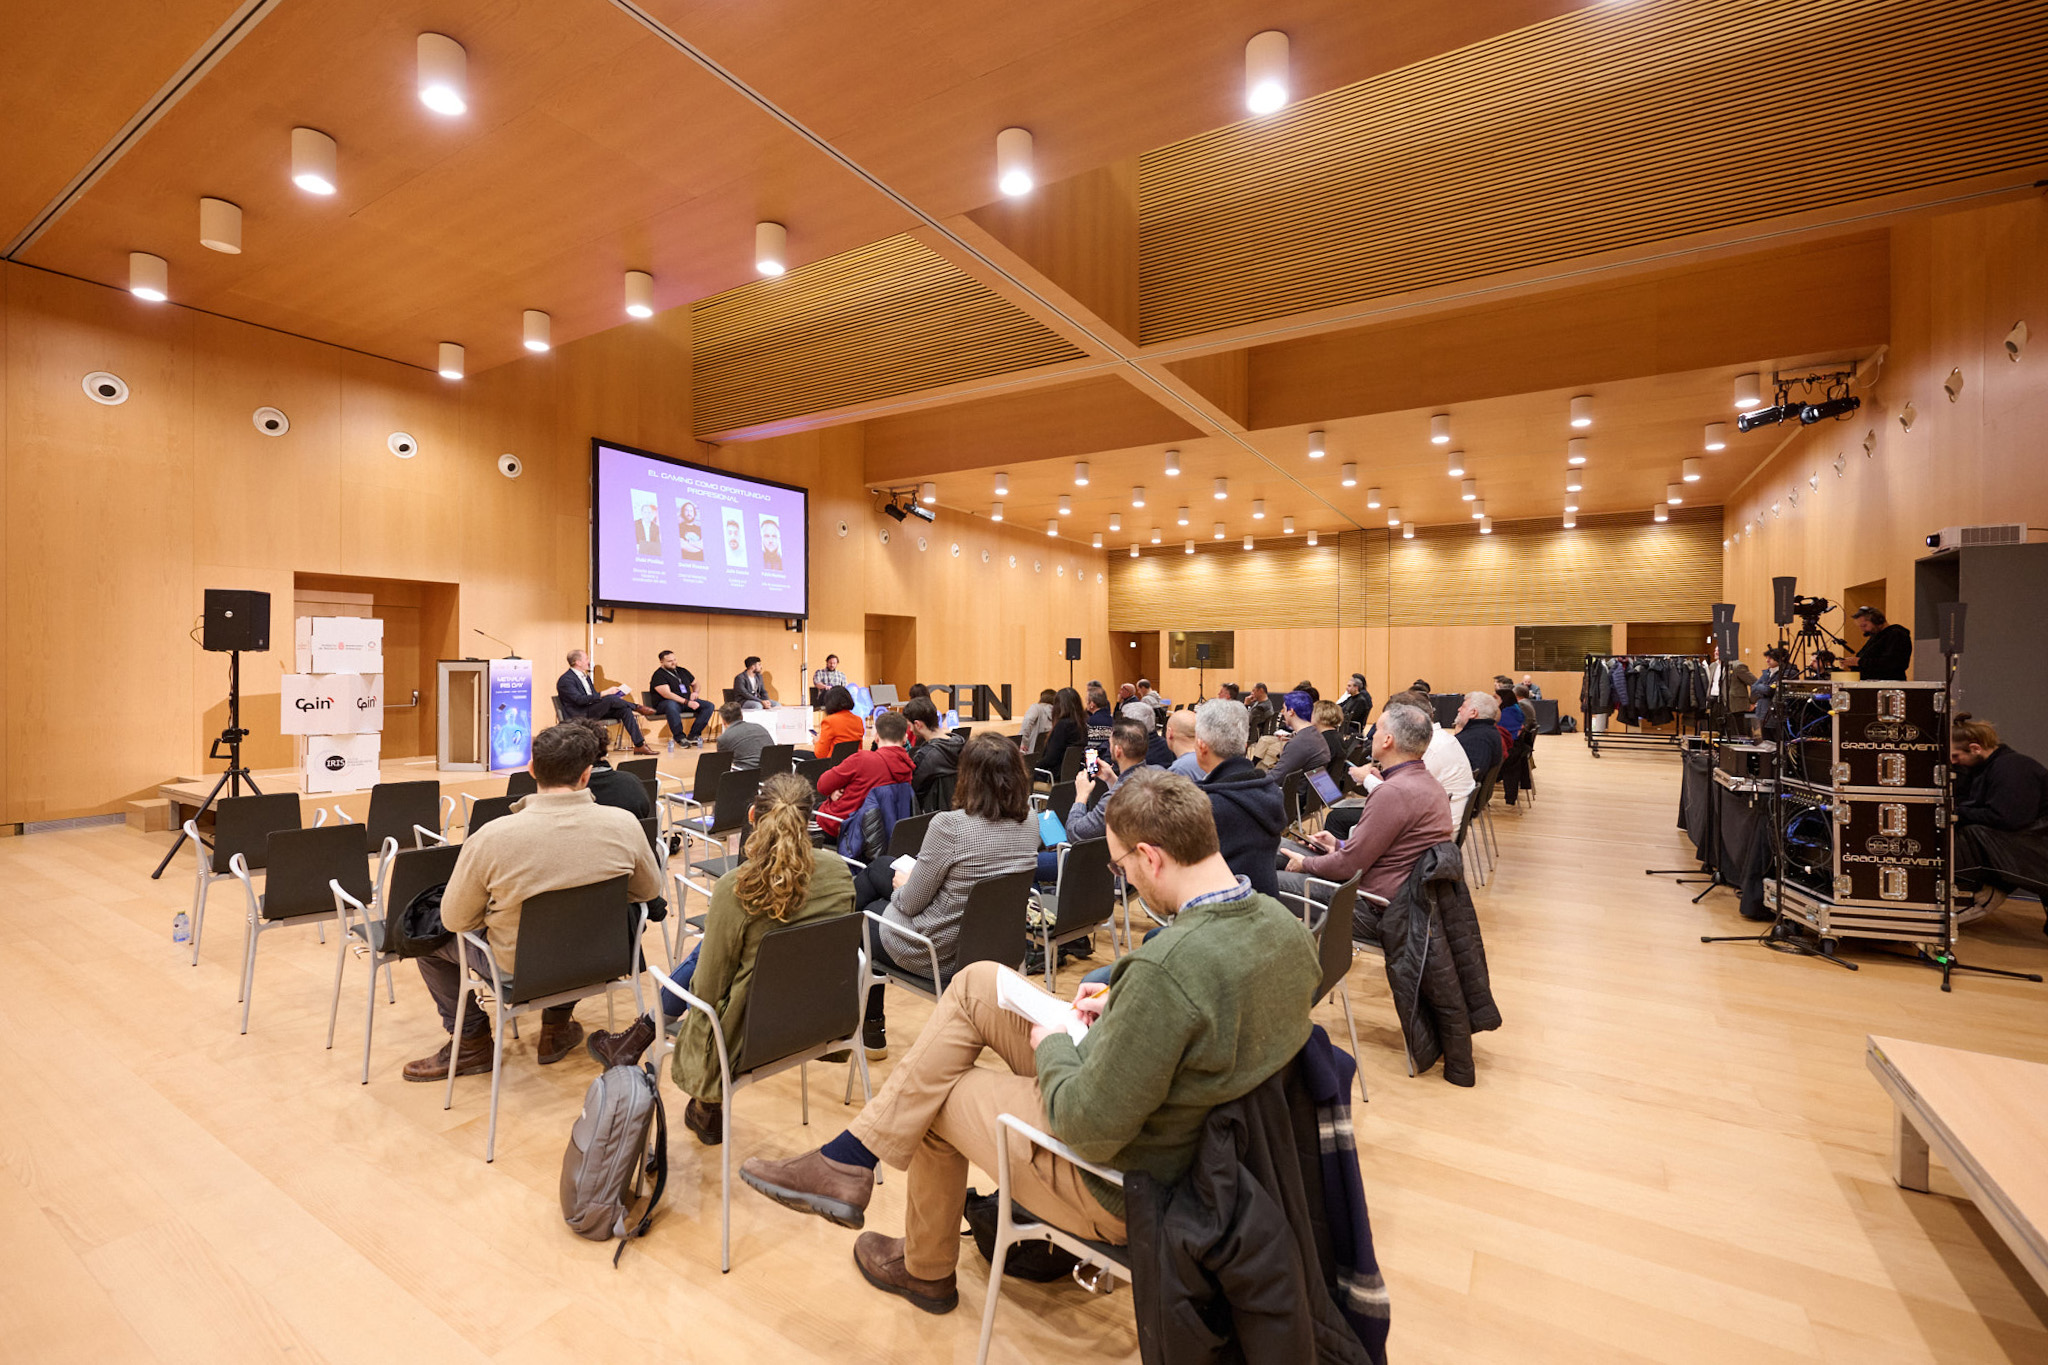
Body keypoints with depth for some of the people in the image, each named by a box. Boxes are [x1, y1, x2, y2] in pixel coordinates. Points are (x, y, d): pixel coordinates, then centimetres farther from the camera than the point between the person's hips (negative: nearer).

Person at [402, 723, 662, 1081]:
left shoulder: (491, 837, -25)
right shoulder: (624, 825, -19)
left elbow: (454, 920, -10)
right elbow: (649, 890, -2)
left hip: (518, 971, -2)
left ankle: (471, 1041, 29)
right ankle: (557, 1027, 37)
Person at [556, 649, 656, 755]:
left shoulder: (586, 677, 21)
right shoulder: (565, 680, -9)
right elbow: (580, 699, -21)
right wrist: (604, 693, -24)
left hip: (594, 712, 8)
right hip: (580, 716, -8)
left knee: (624, 710, -14)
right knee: (610, 698, -31)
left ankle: (639, 745, -18)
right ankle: (637, 707, -7)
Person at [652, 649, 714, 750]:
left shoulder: (682, 671, 16)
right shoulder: (659, 675, -6)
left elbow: (695, 683, 31)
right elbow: (667, 694, -19)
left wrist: (695, 692, 6)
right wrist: (687, 702, -27)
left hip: (687, 702, 7)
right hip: (665, 704, -6)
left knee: (709, 706, -15)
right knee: (671, 705, -43)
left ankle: (693, 735, -22)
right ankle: (679, 737, -32)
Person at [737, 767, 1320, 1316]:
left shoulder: (1167, 964, -36)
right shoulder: (1283, 925, -9)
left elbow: (1089, 1129, -28)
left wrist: (1051, 1046, -9)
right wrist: (1123, 1009, 2)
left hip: (1118, 1184, -8)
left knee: (939, 1095, 15)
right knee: (976, 983, 4)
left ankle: (924, 1270, 42)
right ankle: (849, 1159, 16)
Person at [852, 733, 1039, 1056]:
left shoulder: (949, 825, -30)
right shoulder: (1029, 823, -9)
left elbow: (910, 903, -20)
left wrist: (901, 884, 3)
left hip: (933, 952, -7)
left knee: (860, 914, 26)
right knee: (877, 867, 25)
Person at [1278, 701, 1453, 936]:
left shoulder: (1394, 792, -25)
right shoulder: (1427, 783, 9)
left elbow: (1350, 865, -21)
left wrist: (1306, 864, -4)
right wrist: (1340, 845, 15)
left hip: (1375, 909, -11)